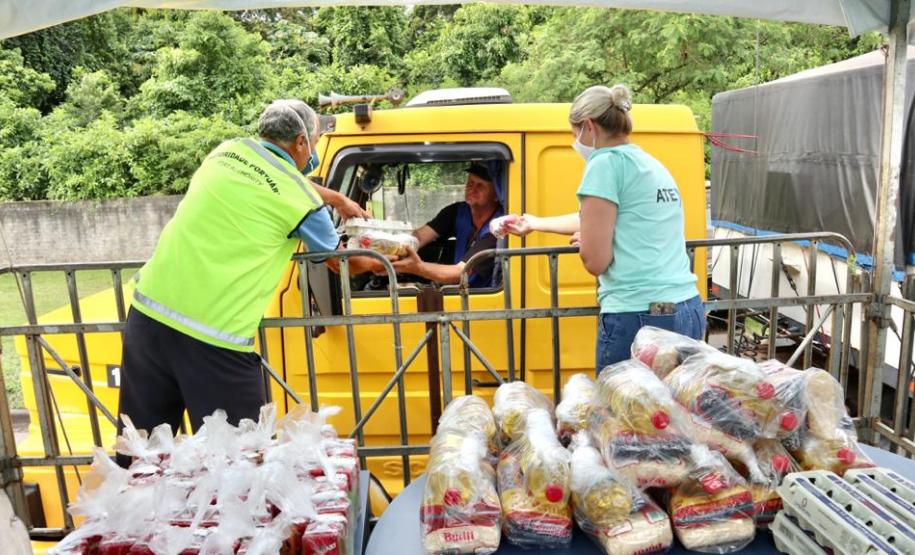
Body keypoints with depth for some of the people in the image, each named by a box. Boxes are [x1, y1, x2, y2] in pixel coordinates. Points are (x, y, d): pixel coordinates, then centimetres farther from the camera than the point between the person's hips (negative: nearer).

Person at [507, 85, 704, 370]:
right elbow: (602, 220, 31)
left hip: (638, 321, -8)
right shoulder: (653, 165, 17)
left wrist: (582, 240, 10)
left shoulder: (607, 162, -8)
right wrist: (535, 223, 42)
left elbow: (595, 261, -13)